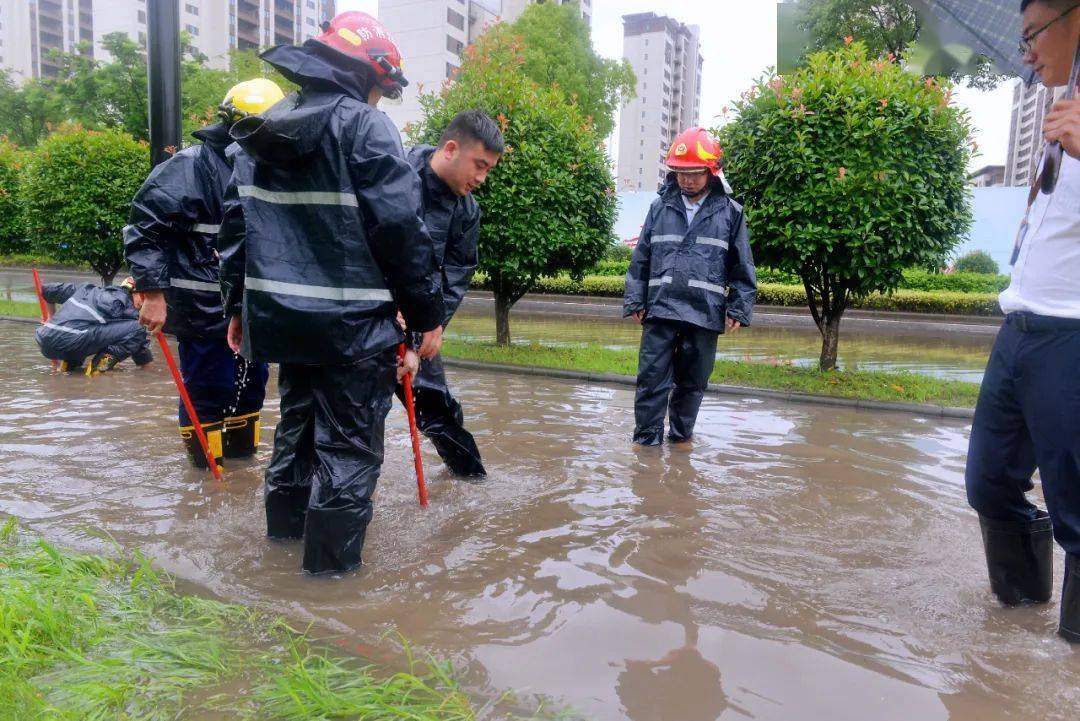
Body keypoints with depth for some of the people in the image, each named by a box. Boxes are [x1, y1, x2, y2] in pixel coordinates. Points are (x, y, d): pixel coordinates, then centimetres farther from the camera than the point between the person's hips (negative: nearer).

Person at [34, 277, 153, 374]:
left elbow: (46, 289, 39)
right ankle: (102, 361, -12)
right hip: (72, 342, -8)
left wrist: (53, 317, 51)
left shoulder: (88, 289, 28)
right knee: (136, 329, -6)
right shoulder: (126, 306, 9)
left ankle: (69, 362, 19)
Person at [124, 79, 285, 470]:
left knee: (253, 379, 16)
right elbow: (144, 227, -16)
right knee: (210, 389, -1)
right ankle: (206, 467, 16)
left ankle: (242, 453, 34)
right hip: (203, 306, -7)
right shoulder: (193, 165, -13)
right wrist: (153, 292, -19)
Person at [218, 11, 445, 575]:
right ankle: (331, 561, 9)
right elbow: (401, 230, -15)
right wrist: (428, 314, -7)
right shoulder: (365, 126, -10)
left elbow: (235, 223, 15)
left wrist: (237, 305, 22)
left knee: (298, 417, 24)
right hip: (351, 319, -8)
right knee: (350, 441, 2)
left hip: (281, 312, 8)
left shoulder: (260, 132, 13)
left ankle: (285, 524, 39)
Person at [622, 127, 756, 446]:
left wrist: (739, 309, 0)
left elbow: (742, 267, 5)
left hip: (704, 313, 0)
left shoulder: (730, 211, 3)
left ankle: (681, 437, 26)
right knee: (652, 378, -1)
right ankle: (647, 440, 7)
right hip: (660, 310, 1)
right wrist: (635, 301, 4)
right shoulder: (660, 207, 7)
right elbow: (641, 259, 9)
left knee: (692, 382, 11)